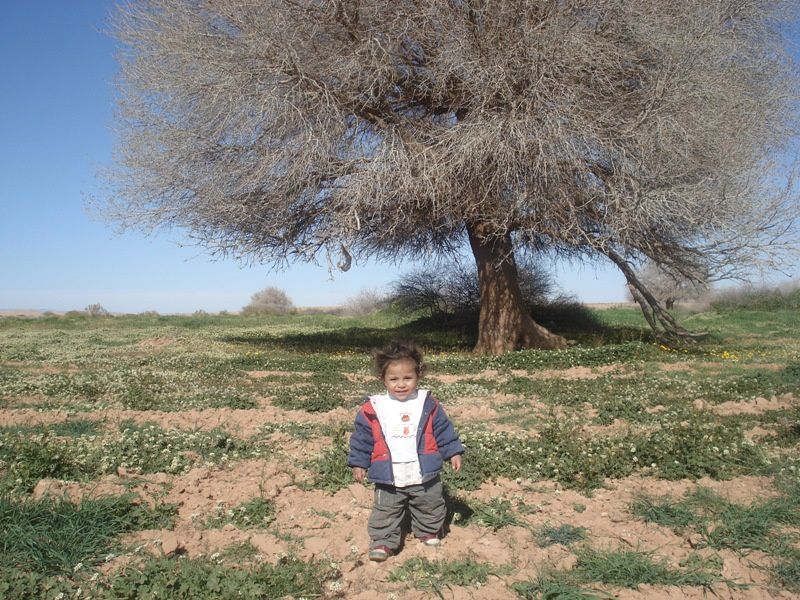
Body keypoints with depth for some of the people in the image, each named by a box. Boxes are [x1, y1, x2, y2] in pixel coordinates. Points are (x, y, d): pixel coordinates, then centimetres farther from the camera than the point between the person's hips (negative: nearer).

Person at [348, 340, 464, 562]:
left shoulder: (428, 404, -5)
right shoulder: (373, 408, -9)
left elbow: (444, 430, 3)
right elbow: (362, 437, 0)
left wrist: (453, 452, 1)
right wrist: (358, 462, 1)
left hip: (424, 475, 1)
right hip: (389, 477, -1)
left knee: (430, 507, 20)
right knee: (385, 512, 8)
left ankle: (429, 531, 43)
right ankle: (383, 541, 26)